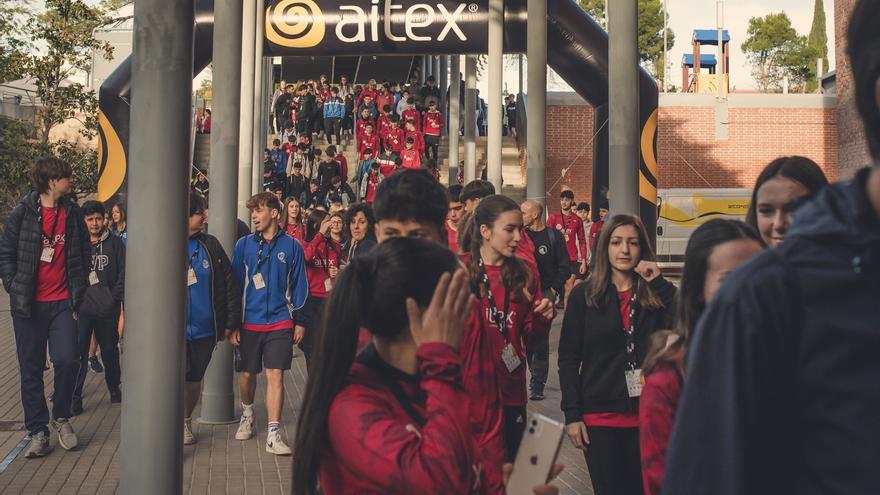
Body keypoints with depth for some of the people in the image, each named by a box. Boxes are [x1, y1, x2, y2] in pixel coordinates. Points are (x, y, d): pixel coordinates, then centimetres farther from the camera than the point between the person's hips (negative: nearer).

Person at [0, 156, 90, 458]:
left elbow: (84, 252, 13)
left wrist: (79, 291, 8)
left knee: (67, 360, -12)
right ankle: (38, 432, 17)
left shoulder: (72, 212, 6)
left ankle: (60, 417, 13)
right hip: (28, 305, -1)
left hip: (62, 303, 1)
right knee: (31, 371, 5)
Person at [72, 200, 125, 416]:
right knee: (78, 352, -5)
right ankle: (75, 397, 3)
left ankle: (114, 388, 30)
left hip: (107, 309, 1)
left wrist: (115, 298, -6)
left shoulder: (115, 243, 4)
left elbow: (123, 274, 3)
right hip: (82, 307, -1)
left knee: (110, 351, 13)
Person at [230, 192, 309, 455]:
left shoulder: (291, 246, 2)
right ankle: (247, 415, 41)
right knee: (247, 374, 13)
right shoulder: (244, 244, 3)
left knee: (275, 375, -7)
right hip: (249, 322, 2)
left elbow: (299, 285, 7)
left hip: (280, 322, -1)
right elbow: (235, 284, 5)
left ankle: (273, 434, -3)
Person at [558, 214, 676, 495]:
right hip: (600, 417, -2)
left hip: (648, 415, 2)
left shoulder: (655, 294, 6)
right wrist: (572, 414, -8)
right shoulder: (584, 295, 0)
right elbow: (568, 358, -2)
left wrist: (659, 283, -10)